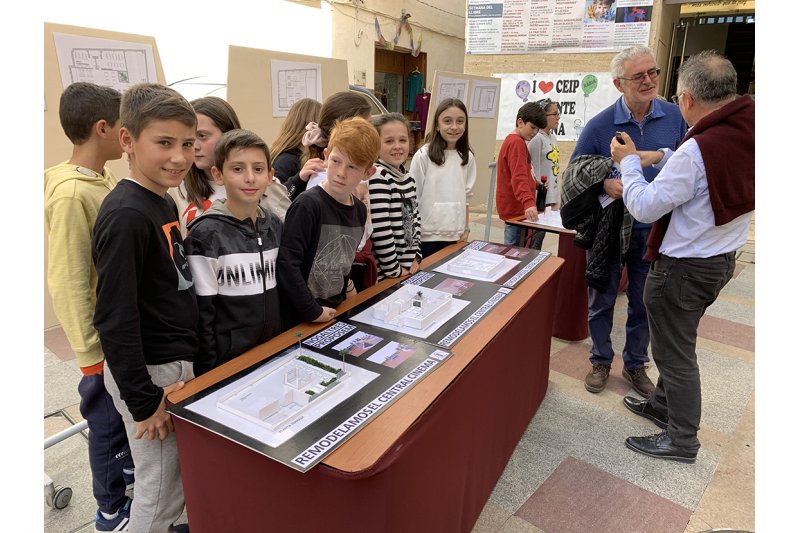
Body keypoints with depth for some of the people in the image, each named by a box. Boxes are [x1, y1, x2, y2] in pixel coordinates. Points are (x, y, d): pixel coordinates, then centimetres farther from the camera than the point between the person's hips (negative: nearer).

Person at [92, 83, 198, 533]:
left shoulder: (165, 201, 5)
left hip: (176, 361, 8)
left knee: (182, 475, 25)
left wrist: (182, 367, 17)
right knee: (160, 488, 12)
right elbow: (115, 319, -23)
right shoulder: (126, 216, -23)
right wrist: (143, 400, -18)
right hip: (149, 372, -8)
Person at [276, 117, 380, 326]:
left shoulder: (359, 210, 0)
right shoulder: (308, 205, -20)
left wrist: (344, 284, 6)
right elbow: (286, 264, -22)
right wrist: (312, 311, -19)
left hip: (336, 311, 6)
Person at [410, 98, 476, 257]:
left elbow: (465, 197, 11)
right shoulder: (423, 155, -9)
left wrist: (466, 229, 8)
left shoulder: (467, 158, 4)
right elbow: (413, 198, -6)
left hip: (455, 235, 4)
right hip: (428, 235, -4)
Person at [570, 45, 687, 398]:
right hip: (608, 227, -2)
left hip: (654, 229, 2)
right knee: (602, 299, 11)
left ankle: (635, 364, 34)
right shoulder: (599, 125, -12)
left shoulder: (674, 117, -4)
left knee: (644, 303, 14)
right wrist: (604, 184, -23)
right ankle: (600, 361, 31)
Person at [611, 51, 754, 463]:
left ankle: (682, 439, 23)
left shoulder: (696, 150, -27)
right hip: (722, 259, 8)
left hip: (683, 266, -8)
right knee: (676, 341, 24)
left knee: (674, 351, 7)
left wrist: (629, 162, -8)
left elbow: (645, 208, -21)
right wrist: (665, 157, 8)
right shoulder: (746, 134, -1)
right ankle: (663, 405, 42)